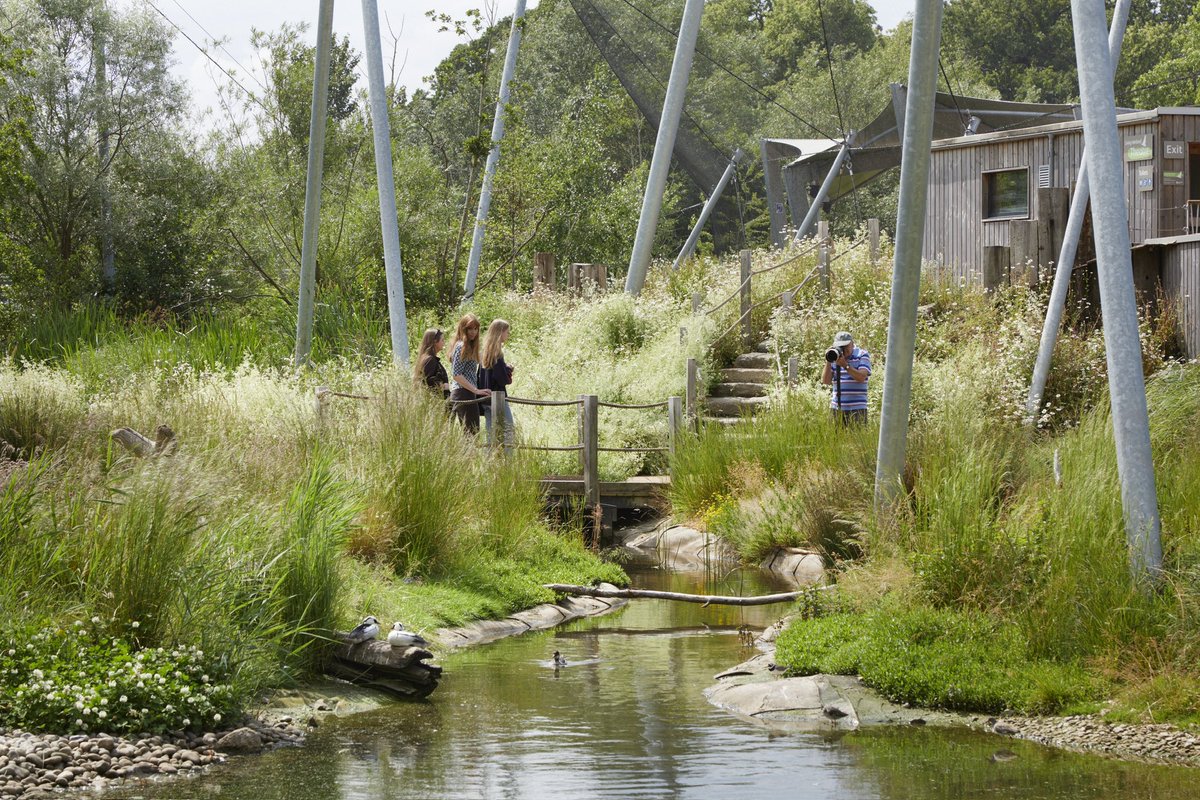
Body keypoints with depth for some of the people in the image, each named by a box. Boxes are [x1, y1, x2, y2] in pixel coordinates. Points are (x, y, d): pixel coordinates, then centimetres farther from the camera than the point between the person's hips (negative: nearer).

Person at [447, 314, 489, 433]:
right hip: (464, 395, -10)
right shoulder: (461, 346, -10)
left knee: (467, 433, 8)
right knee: (472, 432, -14)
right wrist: (476, 390, -20)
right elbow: (456, 375, -17)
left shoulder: (469, 346, 19)